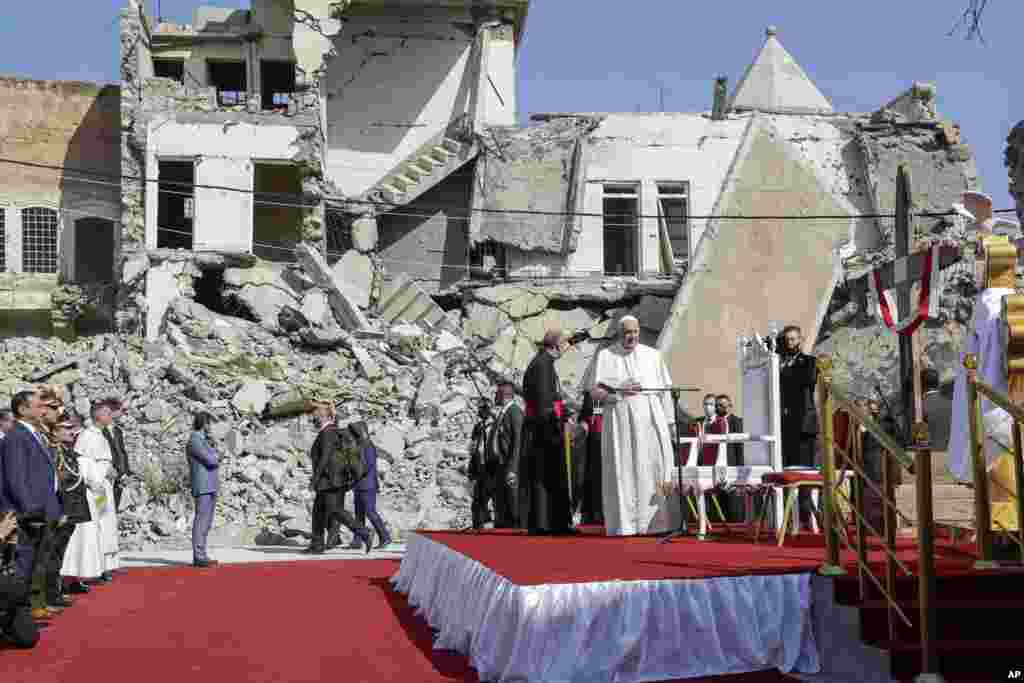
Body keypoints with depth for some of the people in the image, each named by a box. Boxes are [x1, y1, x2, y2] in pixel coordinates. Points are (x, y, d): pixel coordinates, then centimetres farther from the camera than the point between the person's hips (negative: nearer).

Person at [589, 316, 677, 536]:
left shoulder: (652, 356, 13)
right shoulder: (605, 356, 7)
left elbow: (665, 391, 12)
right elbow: (595, 391, 1)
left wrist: (671, 422, 4)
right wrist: (619, 391, -16)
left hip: (651, 419, 2)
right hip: (620, 420, -2)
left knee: (654, 469, -6)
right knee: (623, 470, -4)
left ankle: (654, 522, -2)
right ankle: (624, 524, -2)